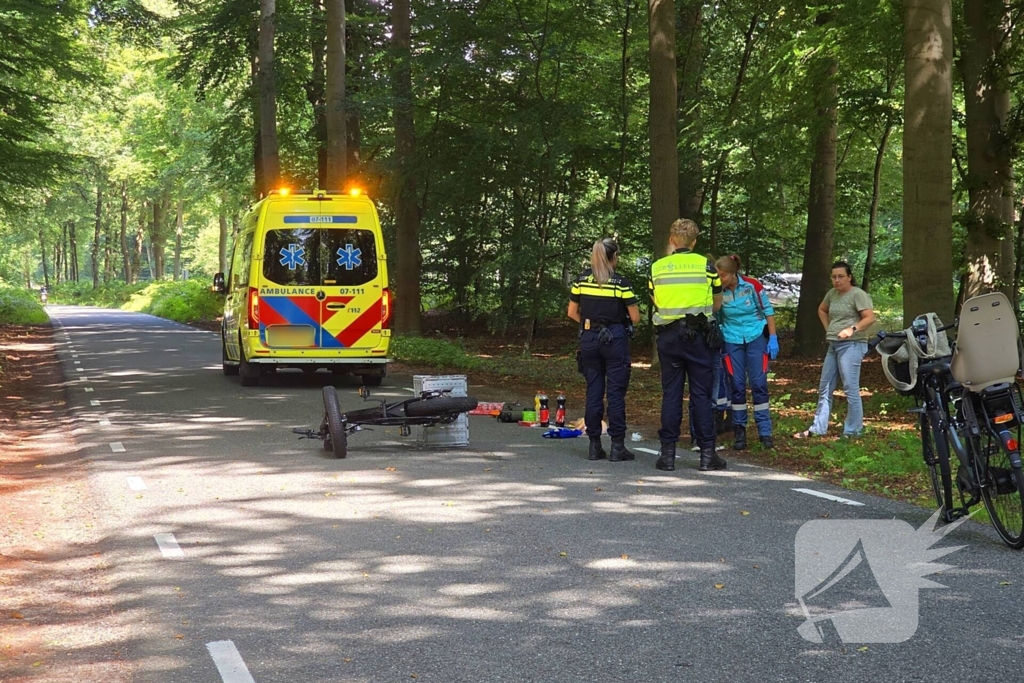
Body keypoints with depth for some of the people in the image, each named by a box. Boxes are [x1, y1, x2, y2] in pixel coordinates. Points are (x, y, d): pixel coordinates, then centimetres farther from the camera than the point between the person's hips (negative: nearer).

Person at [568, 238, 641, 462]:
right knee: (616, 392, 1)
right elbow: (635, 318, -6)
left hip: (589, 337, 4)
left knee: (593, 391, 8)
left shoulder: (581, 280, 2)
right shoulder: (621, 283, -8)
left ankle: (594, 446, 10)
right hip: (615, 338, -4)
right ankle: (617, 446, 1)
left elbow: (572, 313, 8)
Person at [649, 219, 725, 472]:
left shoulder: (657, 267, 4)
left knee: (670, 394, 5)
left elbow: (656, 302, 12)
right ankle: (707, 452, 2)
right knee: (701, 394, 2)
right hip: (697, 335, -1)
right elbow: (717, 304, 11)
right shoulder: (705, 265, 0)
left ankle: (668, 452, 4)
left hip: (667, 335, 2)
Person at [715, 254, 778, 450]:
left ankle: (765, 432, 2)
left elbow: (768, 311, -3)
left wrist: (773, 338, -5)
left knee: (759, 383, -2)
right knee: (737, 385, 2)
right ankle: (739, 432, 9)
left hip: (756, 338, -2)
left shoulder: (752, 286, -12)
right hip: (732, 341, 2)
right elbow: (716, 319, 4)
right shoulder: (718, 292, -7)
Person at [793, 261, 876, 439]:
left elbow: (870, 318, -19)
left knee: (850, 389, -10)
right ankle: (817, 428, 18)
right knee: (825, 388, 11)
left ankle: (853, 431, -4)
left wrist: (852, 329, -32)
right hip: (833, 345, 9)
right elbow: (822, 310, 32)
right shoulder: (832, 293, 13)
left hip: (852, 345, -9)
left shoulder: (858, 294, -10)